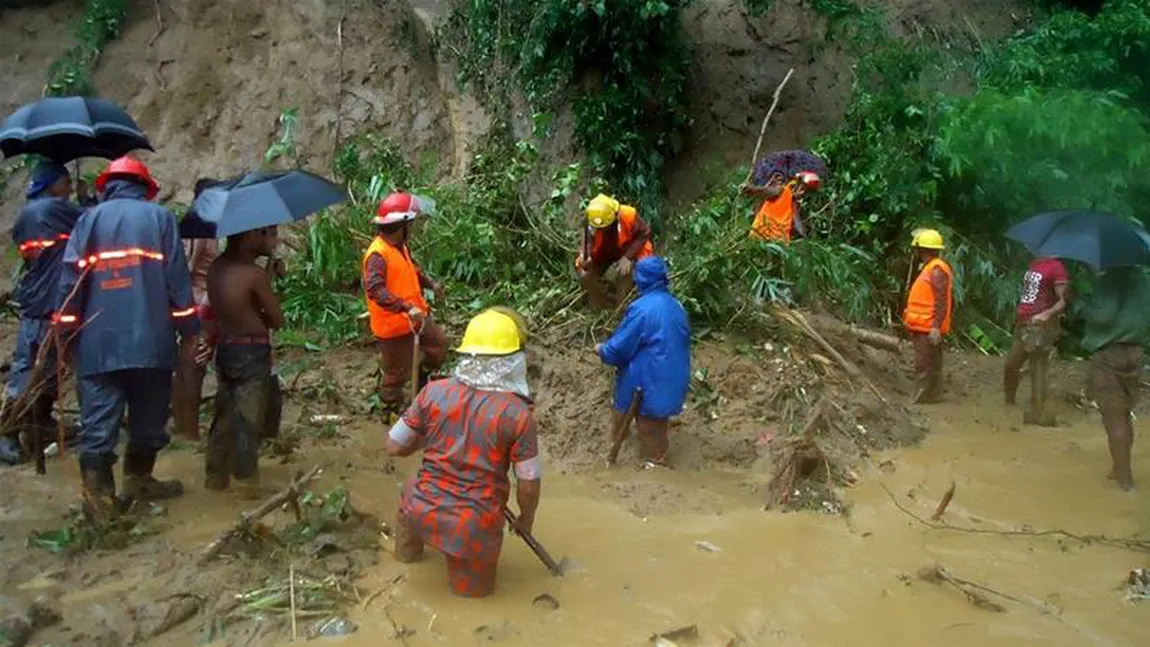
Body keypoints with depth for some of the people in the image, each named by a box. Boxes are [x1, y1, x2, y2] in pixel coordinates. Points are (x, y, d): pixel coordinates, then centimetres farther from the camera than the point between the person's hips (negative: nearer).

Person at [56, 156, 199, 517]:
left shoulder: (89, 220, 9)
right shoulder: (160, 217, 6)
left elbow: (70, 280, 3)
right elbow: (177, 278, -1)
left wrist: (66, 332, 8)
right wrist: (188, 330, 3)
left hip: (98, 342, 1)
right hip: (151, 339, -1)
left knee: (98, 421, 0)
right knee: (147, 417, 13)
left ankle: (98, 494, -7)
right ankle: (138, 479, 24)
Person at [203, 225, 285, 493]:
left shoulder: (217, 267, 4)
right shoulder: (254, 274, -20)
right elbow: (278, 320, -12)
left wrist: (268, 276, 8)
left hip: (225, 350, 8)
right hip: (251, 354, -8)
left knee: (225, 417, 18)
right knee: (248, 421, 3)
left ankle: (215, 477, 28)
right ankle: (248, 483, 12)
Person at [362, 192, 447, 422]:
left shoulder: (399, 246, 4)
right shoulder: (378, 255, -28)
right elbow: (375, 289, -42)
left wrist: (430, 284, 25)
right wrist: (407, 308, -49)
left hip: (416, 317, 9)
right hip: (394, 325, -9)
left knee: (439, 346, 20)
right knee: (397, 373, 9)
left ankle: (419, 377, 43)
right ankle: (391, 411, 31)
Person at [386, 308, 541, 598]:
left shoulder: (434, 392, -10)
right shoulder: (517, 413, -16)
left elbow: (394, 447, -1)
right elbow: (529, 484, -10)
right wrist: (527, 518, 11)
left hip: (424, 514, 2)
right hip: (474, 527, -2)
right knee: (474, 590, 28)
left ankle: (407, 552, 37)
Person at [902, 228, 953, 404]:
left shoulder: (936, 270, -16)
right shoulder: (931, 268, 16)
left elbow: (942, 302, -22)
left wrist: (936, 327, -27)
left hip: (928, 329, -10)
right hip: (925, 328, 10)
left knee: (924, 366, -7)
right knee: (931, 365, 16)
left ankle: (921, 400, -5)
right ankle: (933, 396, 23)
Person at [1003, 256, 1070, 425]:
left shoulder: (1056, 267, -12)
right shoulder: (1033, 264, 14)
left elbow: (1064, 301, -16)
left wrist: (1047, 314, -32)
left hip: (1040, 326, -9)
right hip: (1022, 324, 9)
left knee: (1037, 371, -6)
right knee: (1010, 366, 16)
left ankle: (1038, 413, 0)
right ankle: (1008, 403, 32)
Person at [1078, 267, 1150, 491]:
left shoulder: (1109, 279, -16)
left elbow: (1104, 314, -23)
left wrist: (1083, 307, -7)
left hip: (1108, 353, -7)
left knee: (1114, 416, -1)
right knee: (1126, 414, 16)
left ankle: (1124, 477, 1)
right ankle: (1121, 469, 25)